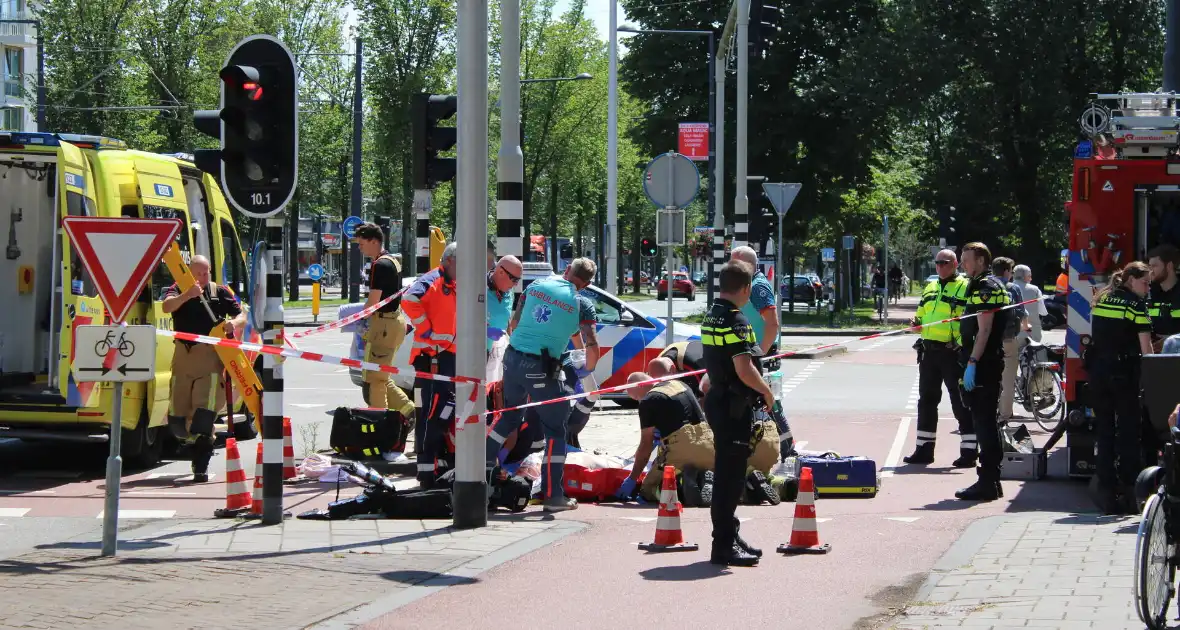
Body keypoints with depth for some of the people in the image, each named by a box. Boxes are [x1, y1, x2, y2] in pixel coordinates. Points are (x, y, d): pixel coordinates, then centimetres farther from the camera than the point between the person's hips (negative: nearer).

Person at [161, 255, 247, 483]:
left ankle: (201, 466, -11)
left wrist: (234, 323, -15)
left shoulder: (220, 292, 9)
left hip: (210, 357, -2)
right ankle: (198, 444, 37)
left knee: (204, 414, -12)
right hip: (183, 355, 2)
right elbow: (166, 307, -15)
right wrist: (187, 295, -32)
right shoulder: (178, 290, 6)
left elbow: (242, 317, 9)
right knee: (177, 417, 7)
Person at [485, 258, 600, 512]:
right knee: (555, 431, 5)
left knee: (508, 416, 26)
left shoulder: (535, 286, 7)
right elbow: (592, 347, -11)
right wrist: (587, 368, 8)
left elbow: (513, 324, 14)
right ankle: (553, 496, 2)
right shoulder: (582, 303, -5)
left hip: (513, 360, 5)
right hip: (542, 369, -5)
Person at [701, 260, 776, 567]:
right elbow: (744, 369, -25)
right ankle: (723, 546, -3)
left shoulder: (711, 316, 11)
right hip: (734, 406, -10)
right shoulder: (736, 320, -18)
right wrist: (766, 391, -9)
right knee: (730, 475, -6)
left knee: (728, 472, 17)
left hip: (718, 400, 10)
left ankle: (728, 537, 25)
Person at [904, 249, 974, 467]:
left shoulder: (965, 287, -3)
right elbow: (921, 316, 25)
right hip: (929, 351, 7)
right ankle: (924, 450, 18)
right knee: (927, 400, 11)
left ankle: (968, 452, 0)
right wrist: (915, 323, 3)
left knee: (961, 402, -4)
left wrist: (962, 342, -23)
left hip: (954, 352, -7)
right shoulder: (930, 288, 19)